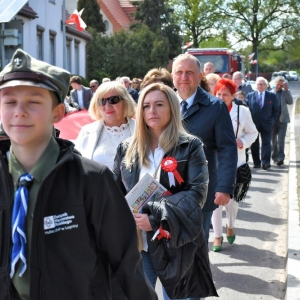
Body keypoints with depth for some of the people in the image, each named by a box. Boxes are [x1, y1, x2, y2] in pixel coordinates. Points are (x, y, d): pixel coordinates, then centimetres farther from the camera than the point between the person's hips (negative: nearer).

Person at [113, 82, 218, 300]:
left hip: (176, 243, -2)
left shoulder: (190, 146, -1)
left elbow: (197, 192, -10)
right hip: (135, 243, 2)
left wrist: (156, 218, -20)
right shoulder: (127, 148, 8)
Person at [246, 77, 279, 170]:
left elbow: (276, 110, 6)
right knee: (254, 144, 5)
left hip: (266, 124, -1)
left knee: (266, 143, -4)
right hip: (253, 123, 1)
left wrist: (272, 120, -5)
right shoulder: (250, 95, 5)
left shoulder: (272, 96, 4)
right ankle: (256, 163, 12)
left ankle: (266, 162, -5)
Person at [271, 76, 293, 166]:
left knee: (280, 140, -10)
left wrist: (286, 90, -13)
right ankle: (275, 157, 21)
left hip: (282, 119, -1)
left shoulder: (285, 92, 6)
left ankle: (280, 158, -10)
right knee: (273, 140, 10)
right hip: (272, 119, 1)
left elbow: (290, 102, -9)